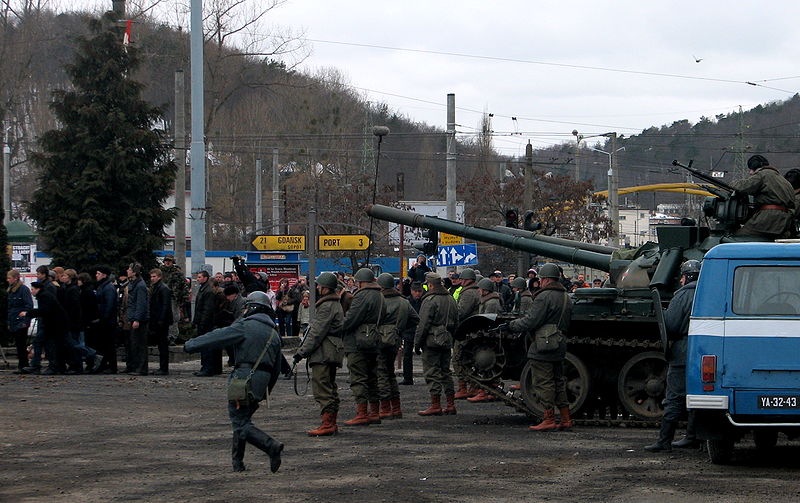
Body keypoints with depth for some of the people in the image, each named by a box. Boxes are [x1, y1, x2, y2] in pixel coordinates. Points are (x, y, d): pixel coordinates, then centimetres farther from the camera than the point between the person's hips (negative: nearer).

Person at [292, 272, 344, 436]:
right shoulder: (336, 304, 19)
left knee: (322, 388, -11)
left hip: (323, 353, -11)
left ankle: (327, 424, -14)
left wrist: (302, 351, -14)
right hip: (333, 352, 11)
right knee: (330, 388, 14)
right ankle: (332, 423, 18)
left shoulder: (326, 306, -15)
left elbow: (317, 333, -18)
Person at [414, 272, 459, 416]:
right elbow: (456, 322, 20)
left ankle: (435, 406, -7)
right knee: (445, 372, 13)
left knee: (432, 372, -5)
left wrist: (417, 343, -9)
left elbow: (423, 324, -15)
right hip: (447, 341, 8)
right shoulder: (451, 300, 14)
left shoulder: (430, 300, -13)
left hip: (432, 341, -8)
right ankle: (450, 405, 13)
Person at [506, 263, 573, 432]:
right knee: (558, 382, 15)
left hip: (542, 348, -9)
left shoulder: (544, 297, -15)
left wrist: (512, 325, -4)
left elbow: (531, 321, -17)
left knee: (544, 384, -4)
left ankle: (549, 420, -5)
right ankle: (566, 420, 15)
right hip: (560, 346, 9)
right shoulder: (566, 297, 14)